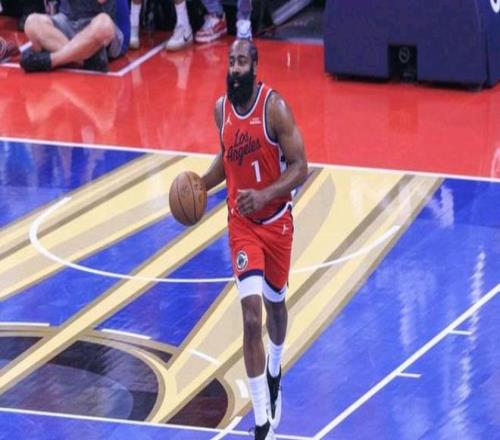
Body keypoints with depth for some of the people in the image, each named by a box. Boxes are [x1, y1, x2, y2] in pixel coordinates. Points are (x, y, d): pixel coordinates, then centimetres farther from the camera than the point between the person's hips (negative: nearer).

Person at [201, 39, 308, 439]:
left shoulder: (274, 107, -18)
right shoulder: (222, 108, -3)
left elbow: (300, 167, -18)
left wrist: (264, 195, -32)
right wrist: (200, 184, -1)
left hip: (276, 221, -2)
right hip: (242, 224, 2)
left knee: (275, 303, 20)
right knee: (251, 318, -13)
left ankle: (274, 372, 54)